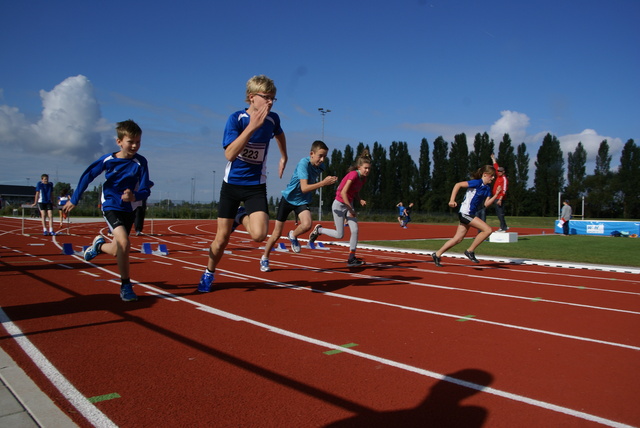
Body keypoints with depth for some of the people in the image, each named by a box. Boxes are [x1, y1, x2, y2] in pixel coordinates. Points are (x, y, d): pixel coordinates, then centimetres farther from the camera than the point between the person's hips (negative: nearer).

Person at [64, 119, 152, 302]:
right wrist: (74, 200, 5)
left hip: (128, 209, 3)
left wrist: (134, 196, -34)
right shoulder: (108, 160, -11)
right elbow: (87, 176, 0)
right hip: (111, 206, -2)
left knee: (117, 251, 9)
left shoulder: (141, 162, -11)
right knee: (124, 243, -24)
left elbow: (145, 190, -12)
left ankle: (99, 244, 45)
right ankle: (125, 286, -10)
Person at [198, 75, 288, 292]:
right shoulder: (236, 118, -13)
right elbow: (230, 154, -27)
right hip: (231, 184, -1)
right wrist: (252, 126, -32)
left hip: (256, 186, 2)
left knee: (259, 235, -20)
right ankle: (209, 274, 33)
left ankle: (242, 217, 15)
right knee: (222, 238, 6)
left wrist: (283, 157, 22)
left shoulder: (273, 119, -3)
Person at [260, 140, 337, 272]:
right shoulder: (303, 163, -24)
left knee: (307, 225, -26)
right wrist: (324, 183, -39)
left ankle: (293, 236, 9)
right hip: (288, 198, -4)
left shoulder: (320, 166, -4)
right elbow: (304, 188, -34)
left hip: (302, 201, 4)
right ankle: (264, 259, 24)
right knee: (277, 234, 2)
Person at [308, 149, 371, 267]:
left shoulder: (363, 178, 2)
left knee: (355, 230, -6)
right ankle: (318, 230, 21)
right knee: (340, 235, -3)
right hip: (339, 205, -7)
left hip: (349, 205, 7)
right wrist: (351, 210, -24)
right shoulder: (353, 174, -23)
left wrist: (360, 200, -5)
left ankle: (351, 259, 0)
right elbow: (343, 193, -28)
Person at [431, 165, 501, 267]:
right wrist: (452, 200, -20)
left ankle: (437, 254, 18)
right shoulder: (477, 183, -13)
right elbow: (458, 185, -15)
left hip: (470, 214, 9)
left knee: (458, 239, 10)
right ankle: (470, 251, -5)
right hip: (465, 213, -9)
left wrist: (496, 195, -5)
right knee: (487, 230, -15)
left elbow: (486, 204, 7)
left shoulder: (487, 188, 11)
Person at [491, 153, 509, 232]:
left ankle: (502, 228, -10)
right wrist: (493, 159, 37)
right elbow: (496, 167, 29)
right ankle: (504, 226, 19)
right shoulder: (498, 176, 13)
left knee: (500, 212, -10)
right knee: (498, 213, 11)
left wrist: (500, 199, -26)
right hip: (496, 197, 9)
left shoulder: (504, 179, -11)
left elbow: (504, 190, -19)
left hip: (500, 198, -9)